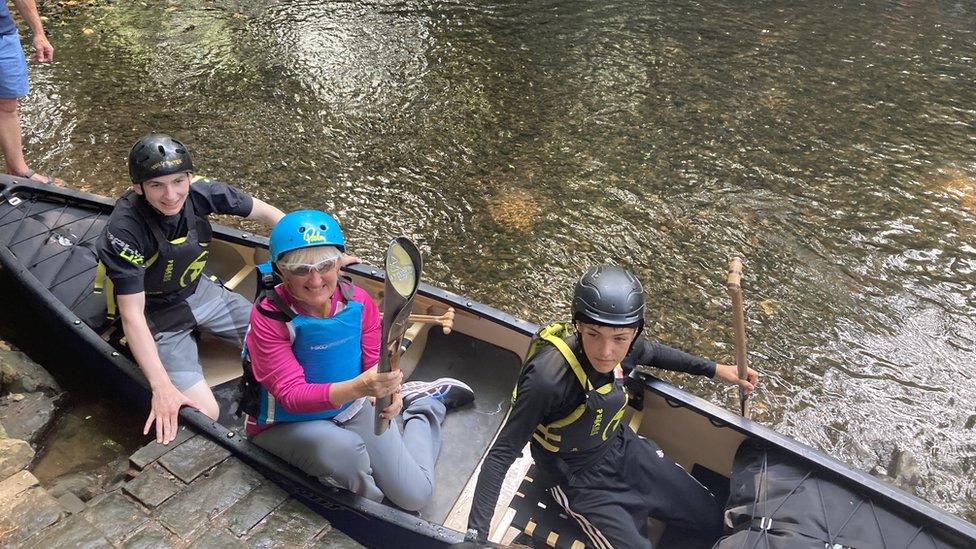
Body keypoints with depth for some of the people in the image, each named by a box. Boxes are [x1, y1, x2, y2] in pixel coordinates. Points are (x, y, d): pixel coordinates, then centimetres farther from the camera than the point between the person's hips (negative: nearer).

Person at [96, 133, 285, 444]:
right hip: (156, 316, -5)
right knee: (205, 414, -18)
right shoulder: (124, 232, -31)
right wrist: (161, 387, -36)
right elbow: (132, 314, -30)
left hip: (199, 291, 5)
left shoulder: (199, 191, -18)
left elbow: (265, 213, -5)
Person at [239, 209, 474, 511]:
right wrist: (358, 387, -49)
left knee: (415, 495, -1)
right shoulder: (268, 317, -24)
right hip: (286, 424, -3)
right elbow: (291, 395, -31)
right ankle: (365, 499, -1)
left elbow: (377, 364, -7)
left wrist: (389, 391, -33)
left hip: (353, 407, 3)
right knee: (344, 448, -38)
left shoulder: (358, 301, -13)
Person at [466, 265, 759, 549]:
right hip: (579, 479, -5)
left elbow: (653, 352, 7)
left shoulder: (625, 347, -20)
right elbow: (502, 454, -32)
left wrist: (715, 369, 10)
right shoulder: (548, 378, -39)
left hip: (623, 447, 6)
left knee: (714, 520, 12)